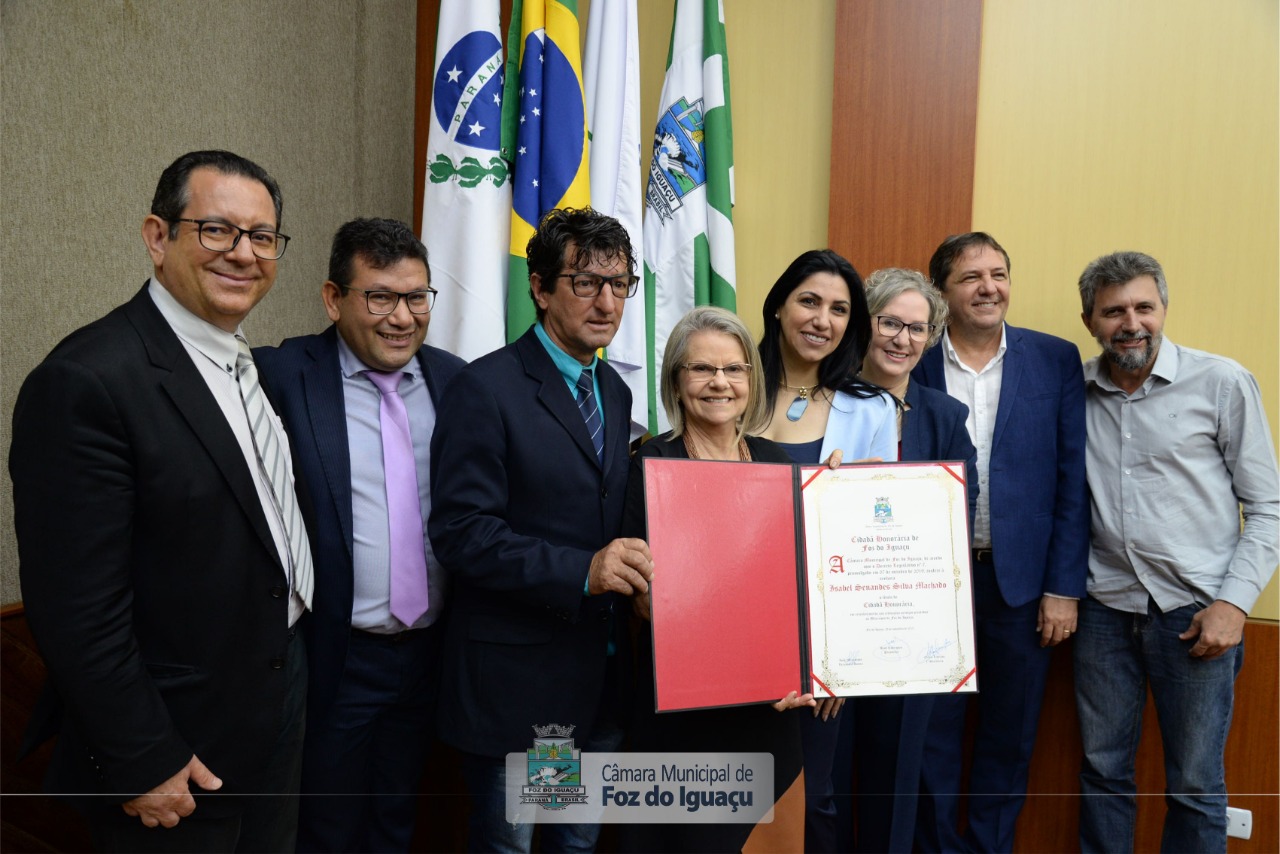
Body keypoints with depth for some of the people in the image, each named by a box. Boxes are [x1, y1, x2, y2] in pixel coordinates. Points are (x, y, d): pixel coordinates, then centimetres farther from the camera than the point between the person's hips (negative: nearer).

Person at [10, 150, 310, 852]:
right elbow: (76, 605, -22)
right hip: (172, 754, -8)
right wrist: (142, 763, -17)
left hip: (277, 711, 8)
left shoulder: (253, 366, 5)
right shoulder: (86, 380, -22)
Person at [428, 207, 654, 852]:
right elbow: (460, 532, -21)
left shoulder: (615, 392, 10)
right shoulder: (486, 389, -15)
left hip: (602, 676, 7)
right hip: (516, 678, -6)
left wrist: (633, 566, -3)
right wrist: (579, 570, -29)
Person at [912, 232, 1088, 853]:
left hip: (1022, 580, 1)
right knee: (932, 734, 11)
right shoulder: (911, 363, -2)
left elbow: (1071, 480, 0)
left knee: (1009, 737, 14)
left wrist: (1064, 587, -4)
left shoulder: (1056, 360, 1)